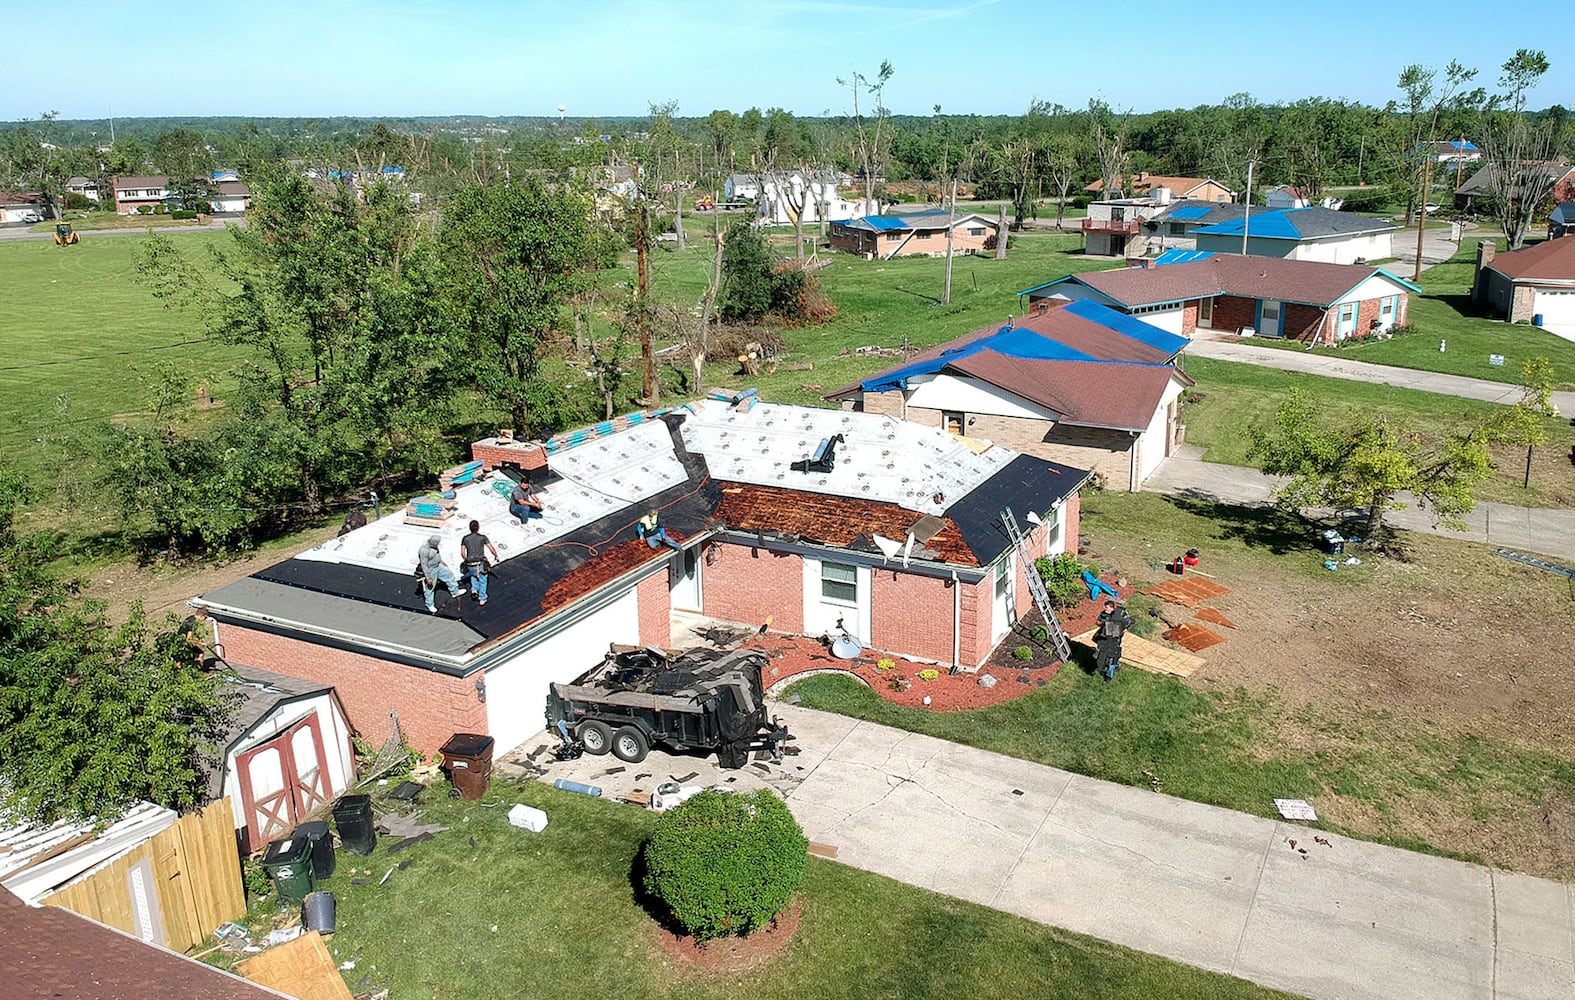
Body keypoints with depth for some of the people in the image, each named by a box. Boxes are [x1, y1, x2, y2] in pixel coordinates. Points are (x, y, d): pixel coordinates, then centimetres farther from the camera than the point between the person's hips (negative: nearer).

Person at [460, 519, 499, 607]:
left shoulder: (465, 538, 0)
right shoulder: (482, 537, -6)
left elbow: (462, 553, 2)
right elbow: (492, 549, -6)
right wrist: (496, 556, 13)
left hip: (470, 565, 2)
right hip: (481, 564, -2)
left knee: (473, 575, 36)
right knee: (482, 581, 19)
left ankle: (474, 589, 17)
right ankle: (482, 599, 22)